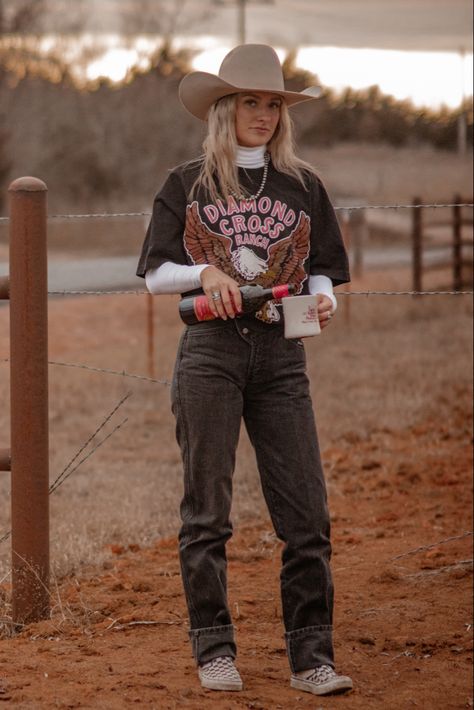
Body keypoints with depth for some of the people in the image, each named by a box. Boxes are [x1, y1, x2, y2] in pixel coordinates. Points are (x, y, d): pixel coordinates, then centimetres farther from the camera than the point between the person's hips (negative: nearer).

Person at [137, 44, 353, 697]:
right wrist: (204, 274, -11)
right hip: (210, 351, -1)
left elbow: (323, 269, 15)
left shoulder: (303, 187, 13)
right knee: (207, 512, 0)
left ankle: (311, 656, -1)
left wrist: (323, 298, -7)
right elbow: (155, 274, 8)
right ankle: (214, 651, 10)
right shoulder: (187, 186, 8)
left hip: (281, 355, 1)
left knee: (307, 513, -6)